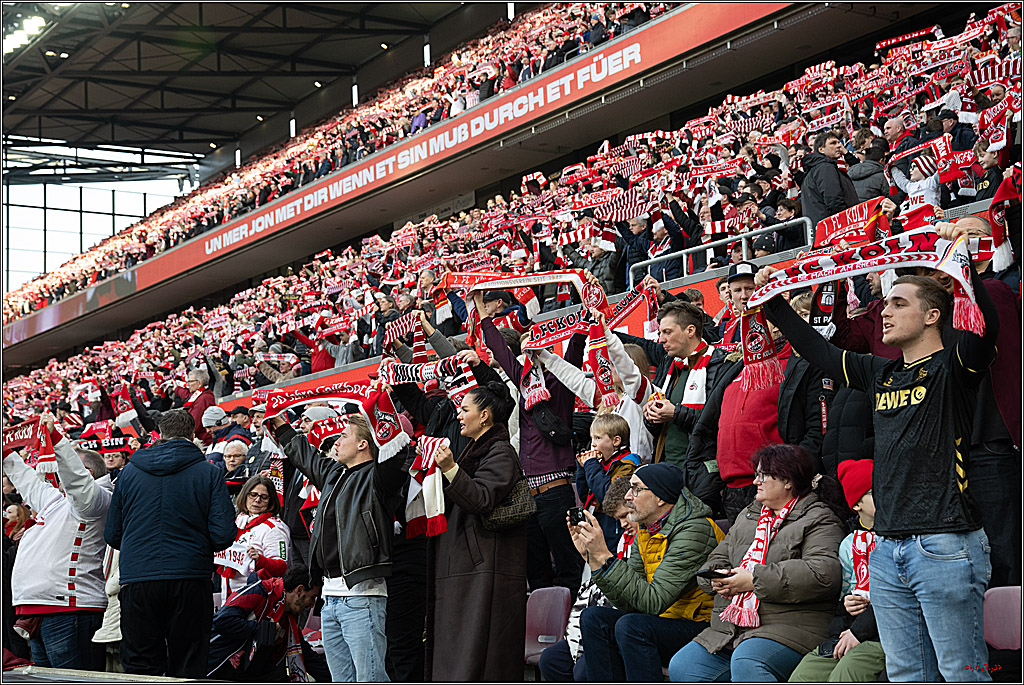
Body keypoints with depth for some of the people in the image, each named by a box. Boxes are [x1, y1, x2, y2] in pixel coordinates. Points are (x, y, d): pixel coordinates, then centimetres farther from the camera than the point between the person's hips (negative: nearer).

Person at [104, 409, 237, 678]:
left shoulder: (129, 472, 9)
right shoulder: (209, 473, 2)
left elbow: (111, 535, 12)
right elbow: (224, 535, -5)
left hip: (136, 579, 2)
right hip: (190, 582, -1)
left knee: (140, 668, 4)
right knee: (188, 669, 2)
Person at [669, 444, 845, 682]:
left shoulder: (820, 521, -3)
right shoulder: (747, 516, 23)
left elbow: (823, 574, -19)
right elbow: (718, 558, 27)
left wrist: (755, 580, -18)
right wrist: (716, 576, -1)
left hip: (789, 629, -8)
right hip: (729, 630, 8)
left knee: (746, 664, -35)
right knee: (681, 667, -10)